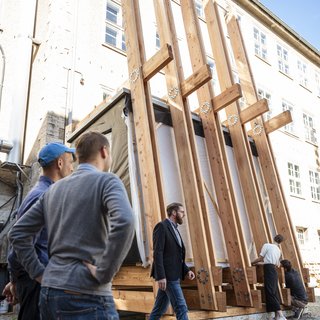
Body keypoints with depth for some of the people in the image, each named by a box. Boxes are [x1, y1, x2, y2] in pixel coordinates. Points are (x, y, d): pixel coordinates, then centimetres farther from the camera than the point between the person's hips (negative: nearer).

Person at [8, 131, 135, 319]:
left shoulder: (54, 189, 12)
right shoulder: (106, 180, -8)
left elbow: (18, 233, 14)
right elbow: (124, 222, -28)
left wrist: (38, 272, 11)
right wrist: (103, 274, -18)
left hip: (49, 291, 7)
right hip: (86, 295, -7)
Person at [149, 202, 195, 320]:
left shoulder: (174, 230, 19)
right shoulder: (161, 226, -10)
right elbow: (157, 253, -17)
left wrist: (186, 270, 8)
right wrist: (161, 276, -22)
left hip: (172, 275, 9)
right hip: (166, 275, -9)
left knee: (159, 309, 13)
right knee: (181, 308, -7)